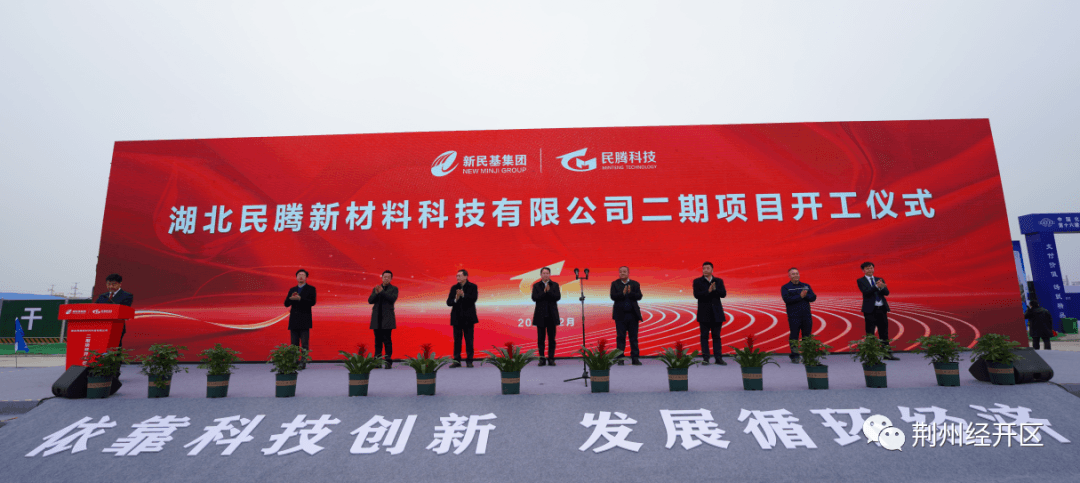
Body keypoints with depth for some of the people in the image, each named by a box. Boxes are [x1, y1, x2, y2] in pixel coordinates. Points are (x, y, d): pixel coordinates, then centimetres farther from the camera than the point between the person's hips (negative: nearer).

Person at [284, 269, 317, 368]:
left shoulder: (311, 289, 3)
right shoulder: (292, 289, 17)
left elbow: (312, 302, -11)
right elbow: (286, 304, 11)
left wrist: (299, 299, -21)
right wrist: (290, 298, -11)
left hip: (304, 321, -5)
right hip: (294, 320, 5)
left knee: (304, 344, -5)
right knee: (294, 344, 6)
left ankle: (303, 362, -4)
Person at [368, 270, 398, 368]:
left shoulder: (394, 289, 6)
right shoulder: (375, 289, 15)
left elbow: (393, 299, -12)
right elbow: (370, 301, 3)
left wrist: (382, 292, -17)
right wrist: (376, 293, -15)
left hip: (387, 318, -3)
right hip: (376, 318, 3)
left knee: (387, 339, -9)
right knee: (378, 340, 4)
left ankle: (388, 362, -8)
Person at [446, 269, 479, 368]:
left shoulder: (472, 287, -2)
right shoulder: (454, 288, 7)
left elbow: (474, 299, -16)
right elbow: (448, 302, 1)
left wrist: (463, 295, -27)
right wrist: (455, 299, -18)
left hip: (468, 317, -3)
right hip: (457, 318, 3)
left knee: (469, 340, 2)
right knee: (457, 340, 6)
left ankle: (469, 361, 9)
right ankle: (457, 360, 13)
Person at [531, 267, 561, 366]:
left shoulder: (555, 285, 7)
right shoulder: (536, 285, 5)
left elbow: (558, 297, -6)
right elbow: (534, 298, -7)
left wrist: (549, 291, -16)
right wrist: (544, 292, -16)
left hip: (552, 315, 0)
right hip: (540, 315, 0)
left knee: (551, 338, 2)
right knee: (541, 338, 1)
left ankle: (551, 359, 8)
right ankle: (542, 359, 6)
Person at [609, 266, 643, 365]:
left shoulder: (635, 284, 8)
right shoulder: (615, 284, 5)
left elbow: (639, 296, -5)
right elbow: (613, 296, -8)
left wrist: (630, 293, -20)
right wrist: (623, 293, -21)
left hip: (633, 314, 1)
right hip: (620, 315, -1)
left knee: (634, 337, 4)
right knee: (620, 337, 2)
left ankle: (635, 358, 10)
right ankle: (620, 359, 7)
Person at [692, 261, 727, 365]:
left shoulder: (719, 281, 10)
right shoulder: (697, 281, 3)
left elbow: (723, 294, -2)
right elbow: (696, 295, -10)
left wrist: (715, 289, -18)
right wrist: (708, 291, -20)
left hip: (716, 313, 2)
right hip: (704, 313, -2)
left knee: (716, 336, 5)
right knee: (704, 336, 0)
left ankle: (719, 358, 8)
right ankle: (706, 358, 4)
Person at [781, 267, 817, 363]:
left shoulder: (806, 286, 15)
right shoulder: (785, 287, 3)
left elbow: (813, 297, 4)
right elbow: (787, 299, -13)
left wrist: (805, 296, -14)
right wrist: (800, 296, -17)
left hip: (806, 315, 4)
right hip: (793, 316, -3)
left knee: (807, 336, 6)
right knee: (794, 336, -3)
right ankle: (794, 356, 4)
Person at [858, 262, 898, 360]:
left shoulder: (879, 279, 13)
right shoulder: (861, 281, 0)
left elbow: (887, 292, 2)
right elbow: (865, 292, -15)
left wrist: (882, 287, -19)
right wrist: (876, 287, -28)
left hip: (882, 309, 4)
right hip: (870, 310, -4)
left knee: (884, 332, 8)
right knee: (870, 333, -1)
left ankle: (887, 353, 14)